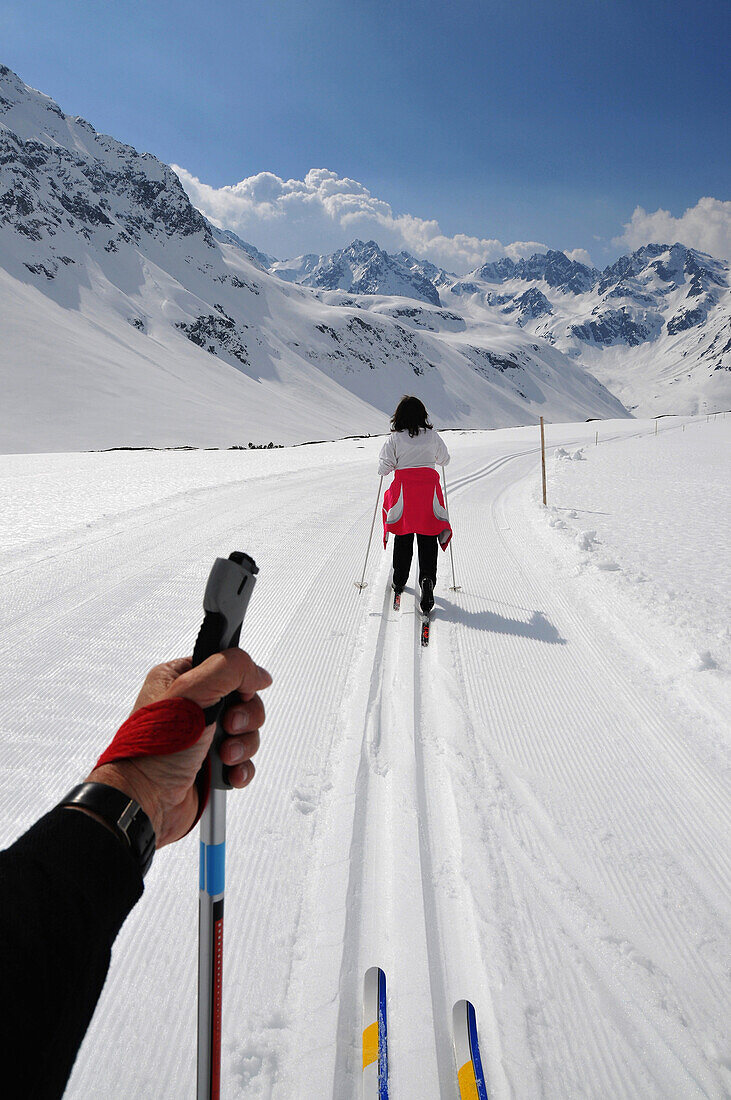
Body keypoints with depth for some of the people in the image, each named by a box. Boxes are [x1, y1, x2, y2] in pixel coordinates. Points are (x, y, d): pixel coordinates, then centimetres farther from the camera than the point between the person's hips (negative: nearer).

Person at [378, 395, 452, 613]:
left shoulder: (395, 438, -3)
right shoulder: (432, 436, 3)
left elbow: (384, 468, -2)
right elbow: (444, 459, 17)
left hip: (403, 491, 0)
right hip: (429, 490, 0)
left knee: (403, 537, 15)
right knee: (428, 539, 2)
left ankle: (399, 581, 26)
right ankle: (427, 579, -18)